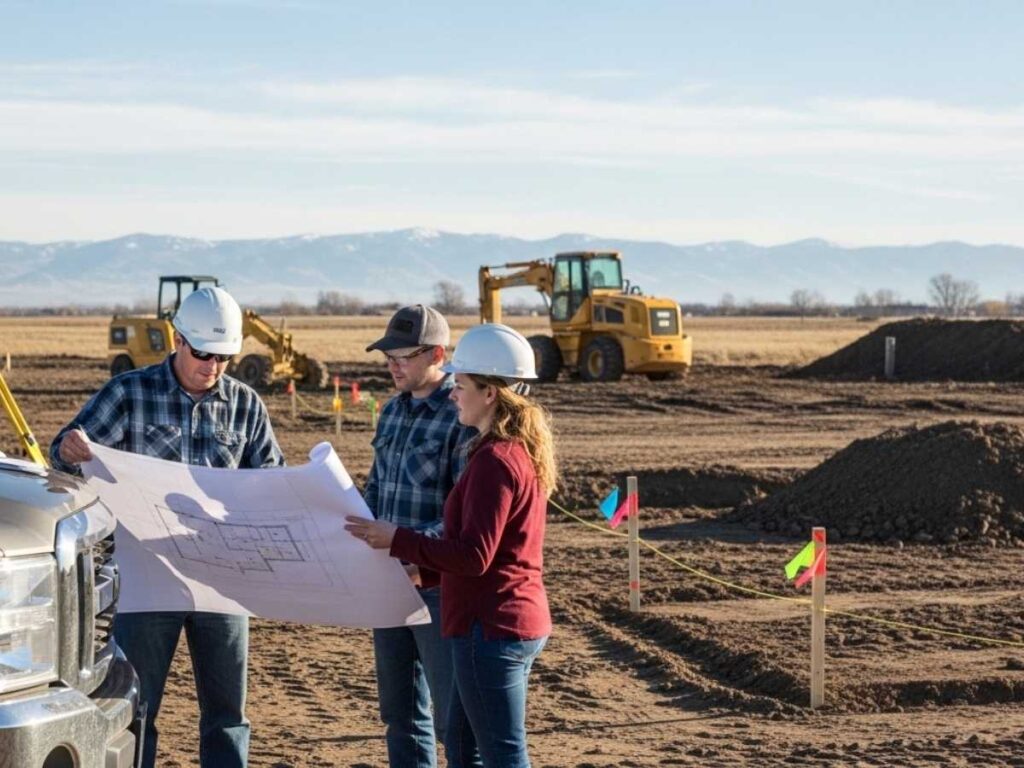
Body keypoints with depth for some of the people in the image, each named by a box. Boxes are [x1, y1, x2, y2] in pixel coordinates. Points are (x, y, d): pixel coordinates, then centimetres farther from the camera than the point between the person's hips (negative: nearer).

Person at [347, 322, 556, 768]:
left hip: (491, 626, -10)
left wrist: (397, 540, -17)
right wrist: (423, 572, 13)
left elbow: (474, 555, -23)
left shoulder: (495, 460, -19)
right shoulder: (520, 450, 13)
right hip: (520, 619, 10)